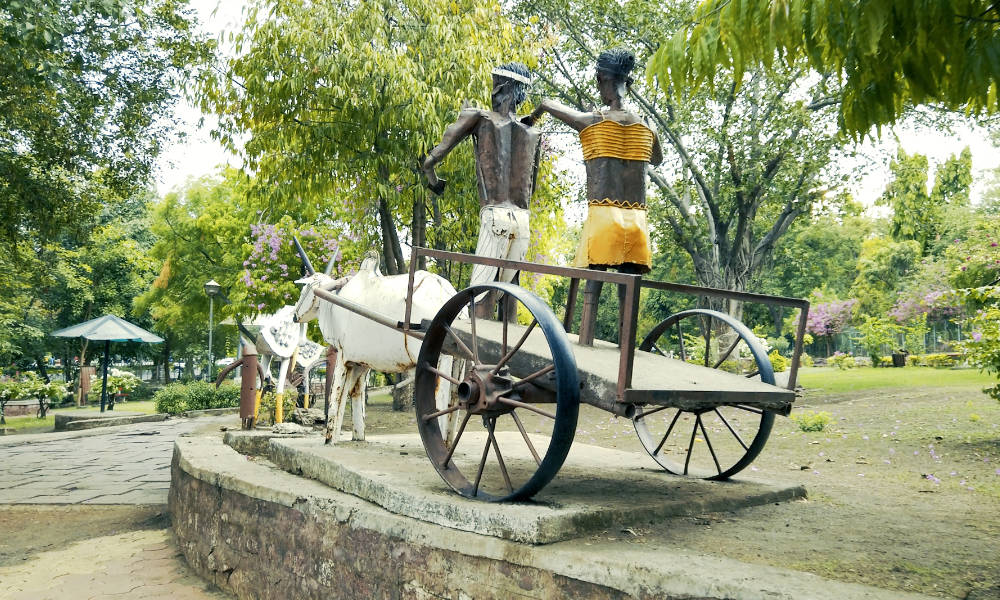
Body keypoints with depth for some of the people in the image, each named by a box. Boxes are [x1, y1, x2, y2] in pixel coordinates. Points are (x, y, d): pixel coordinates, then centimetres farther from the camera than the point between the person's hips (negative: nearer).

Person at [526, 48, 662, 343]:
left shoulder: (590, 121, 1)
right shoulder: (645, 127, 11)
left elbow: (547, 104, 17)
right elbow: (658, 159, 33)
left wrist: (532, 117, 37)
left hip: (602, 216, -3)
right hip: (637, 220, 4)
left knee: (591, 290, -3)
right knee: (628, 295, 5)